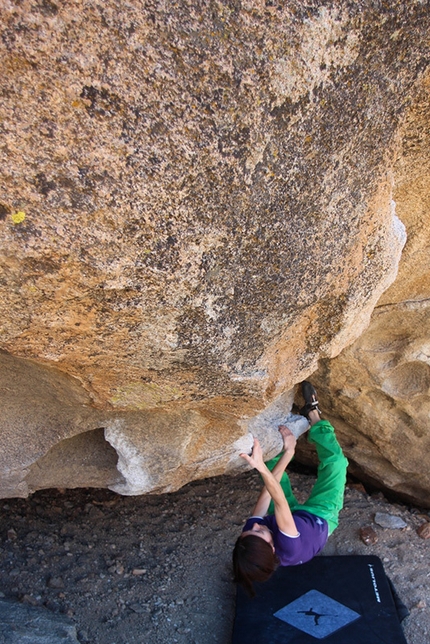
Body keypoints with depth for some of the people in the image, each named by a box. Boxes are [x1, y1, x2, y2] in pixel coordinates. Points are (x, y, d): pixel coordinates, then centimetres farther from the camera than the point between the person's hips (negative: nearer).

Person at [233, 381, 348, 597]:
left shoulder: (248, 544, -32)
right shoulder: (289, 550, -45)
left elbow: (267, 492, -32)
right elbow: (277, 499, -54)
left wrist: (287, 453, -32)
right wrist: (261, 467, -69)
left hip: (292, 515, 4)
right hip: (320, 518, -3)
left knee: (272, 464, 2)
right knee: (335, 461, -12)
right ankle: (313, 416, 8)